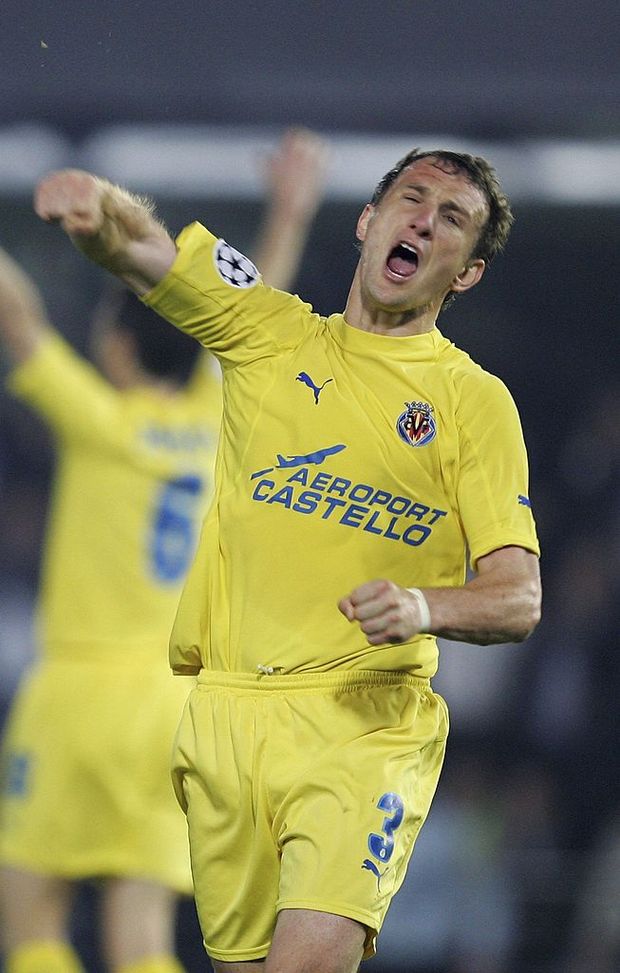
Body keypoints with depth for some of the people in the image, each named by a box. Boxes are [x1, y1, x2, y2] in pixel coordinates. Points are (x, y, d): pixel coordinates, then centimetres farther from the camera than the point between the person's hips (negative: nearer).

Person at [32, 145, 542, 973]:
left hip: (367, 721, -3)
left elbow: (518, 601, 0)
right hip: (227, 712, 3)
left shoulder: (476, 400, 6)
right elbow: (139, 246, 1)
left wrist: (426, 607, -22)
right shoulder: (270, 331, 13)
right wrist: (95, 202, -24)